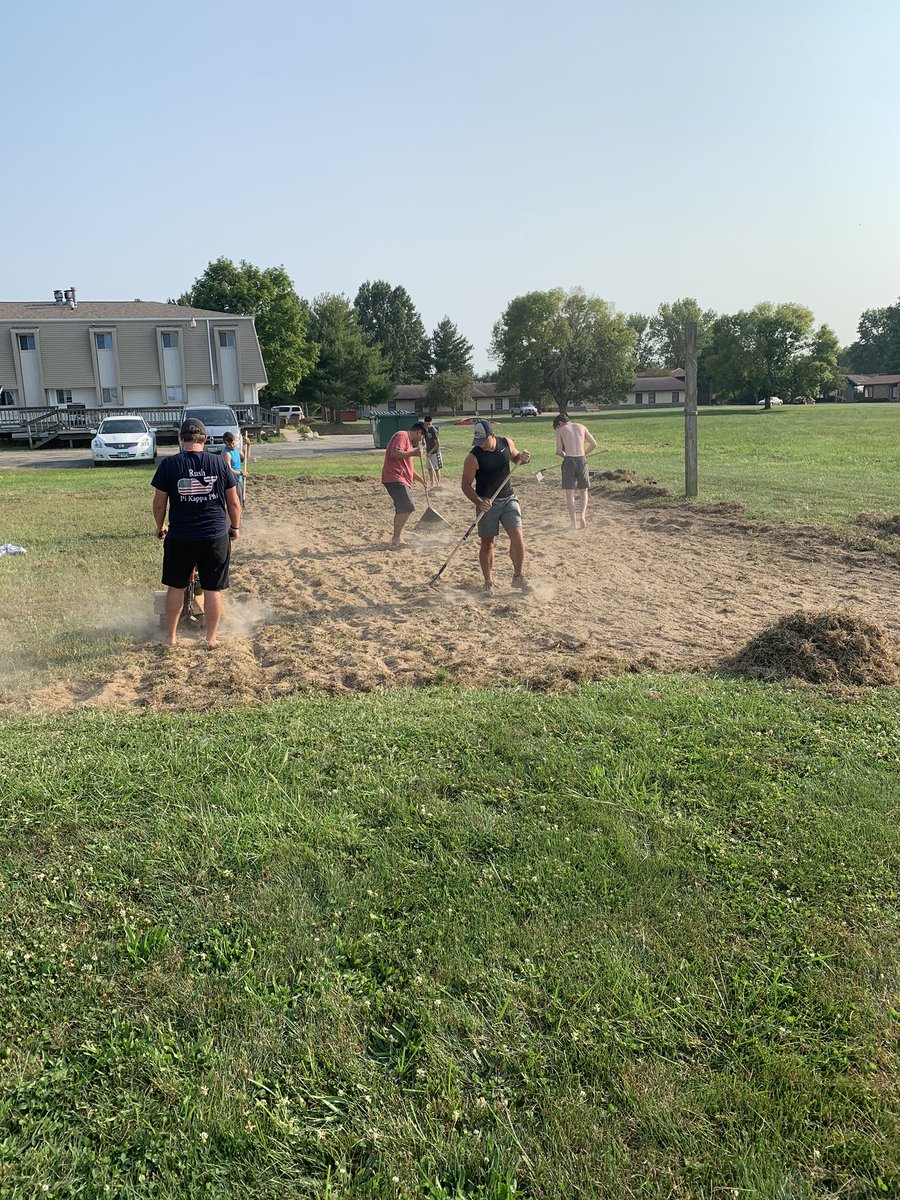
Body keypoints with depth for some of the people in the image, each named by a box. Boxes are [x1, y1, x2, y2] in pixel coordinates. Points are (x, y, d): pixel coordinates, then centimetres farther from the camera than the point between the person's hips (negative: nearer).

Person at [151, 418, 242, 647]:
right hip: (216, 536, 0)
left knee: (176, 587, 15)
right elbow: (233, 502, 3)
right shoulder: (219, 462, -3)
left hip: (180, 538, 0)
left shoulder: (169, 465, -6)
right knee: (213, 589, 9)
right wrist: (235, 527, 18)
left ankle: (170, 636, 25)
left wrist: (160, 526, 19)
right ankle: (212, 637, 19)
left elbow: (159, 503, 0)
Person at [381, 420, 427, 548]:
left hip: (401, 480, 11)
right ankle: (396, 539, -16)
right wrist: (412, 453, -20)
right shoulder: (401, 436, -6)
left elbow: (408, 467, 33)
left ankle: (396, 538, 24)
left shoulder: (409, 442, 26)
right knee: (408, 507, -18)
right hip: (394, 478, -11)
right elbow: (395, 453, -24)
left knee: (402, 509, 15)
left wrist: (420, 480, 35)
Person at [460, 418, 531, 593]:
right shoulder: (473, 457, -16)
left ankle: (518, 577, 7)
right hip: (487, 503, -3)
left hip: (509, 499, 3)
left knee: (517, 536, -9)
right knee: (487, 543, 5)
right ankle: (488, 582, 20)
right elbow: (466, 485, -10)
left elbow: (515, 457, 19)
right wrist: (478, 503, -25)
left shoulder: (507, 443, -3)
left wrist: (522, 457, -5)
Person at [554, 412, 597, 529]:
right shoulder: (582, 427, 13)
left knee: (569, 493, 6)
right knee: (583, 491, 15)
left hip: (569, 461, -2)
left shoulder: (561, 430, 5)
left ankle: (573, 522, 4)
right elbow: (593, 444, 10)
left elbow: (559, 451, 0)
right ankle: (582, 515, -5)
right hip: (582, 460, 3)